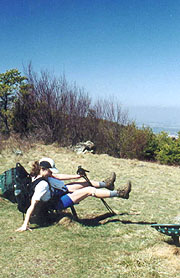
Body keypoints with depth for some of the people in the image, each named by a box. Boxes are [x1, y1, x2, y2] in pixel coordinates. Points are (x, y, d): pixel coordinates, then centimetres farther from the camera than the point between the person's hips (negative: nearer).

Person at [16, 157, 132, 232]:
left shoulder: (39, 175, -7)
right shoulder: (42, 185, -35)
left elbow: (58, 176, 2)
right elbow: (32, 205, -36)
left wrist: (77, 176, 3)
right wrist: (25, 225, -37)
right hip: (58, 203, -10)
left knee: (86, 182, 16)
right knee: (89, 190, -10)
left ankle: (105, 184, 38)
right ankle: (119, 193, -2)